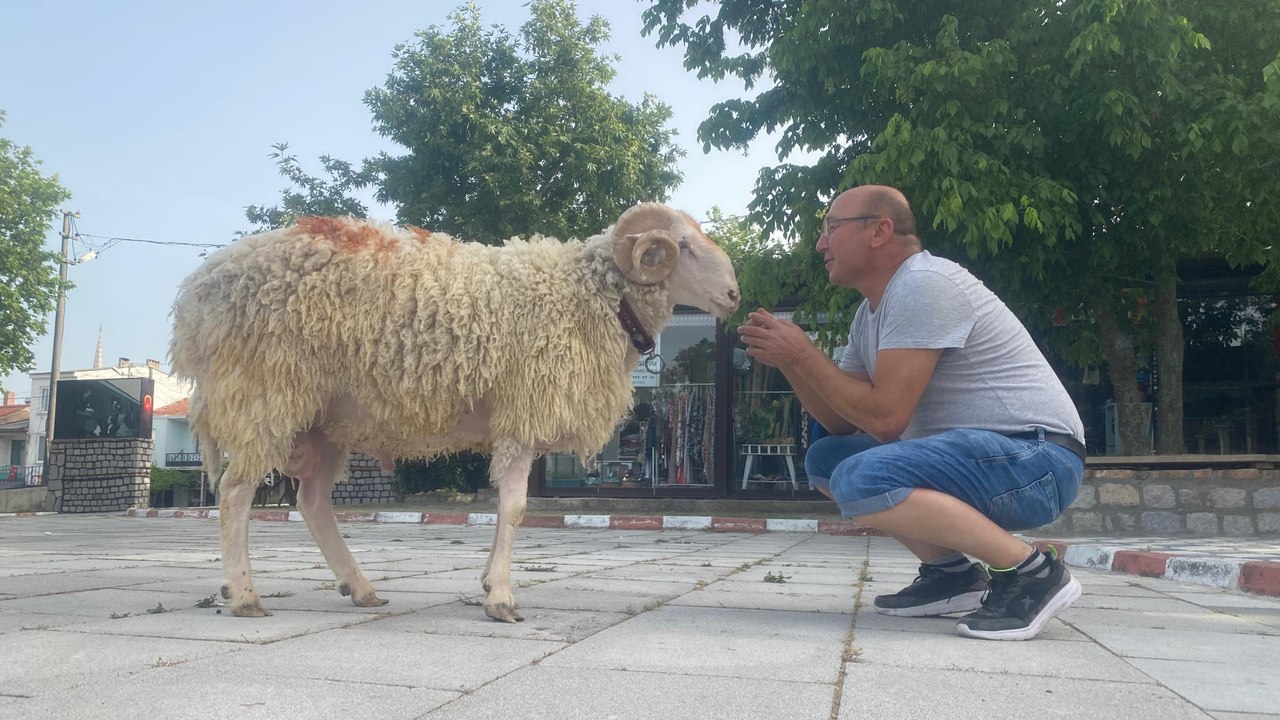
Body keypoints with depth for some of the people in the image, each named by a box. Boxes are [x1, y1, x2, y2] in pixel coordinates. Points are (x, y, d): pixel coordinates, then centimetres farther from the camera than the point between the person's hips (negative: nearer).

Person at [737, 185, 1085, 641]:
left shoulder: (924, 285, -16)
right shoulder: (872, 311, 14)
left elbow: (884, 418, -22)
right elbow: (841, 421, 13)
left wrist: (804, 353, -13)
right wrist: (787, 360, -1)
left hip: (1036, 457, -10)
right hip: (975, 451, 10)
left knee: (859, 480, -28)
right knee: (824, 459, 10)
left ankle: (1032, 572, -16)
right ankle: (952, 572, 8)